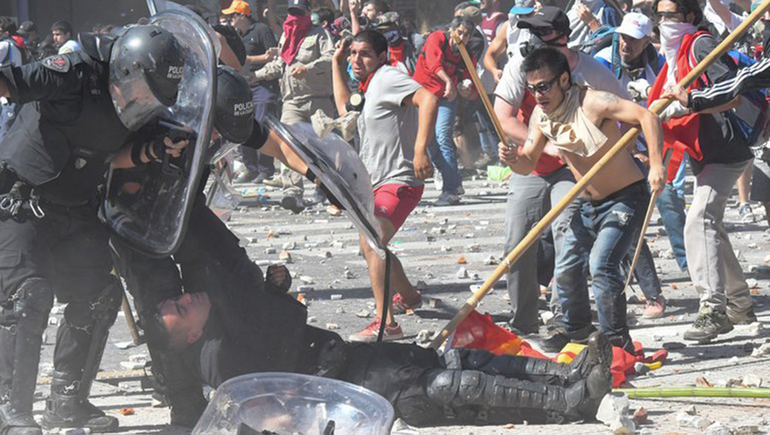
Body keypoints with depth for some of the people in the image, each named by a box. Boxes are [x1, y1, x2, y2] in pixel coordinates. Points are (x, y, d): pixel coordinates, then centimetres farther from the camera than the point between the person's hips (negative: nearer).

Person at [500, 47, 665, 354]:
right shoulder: (540, 116, -1)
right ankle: (576, 329, 32)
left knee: (601, 263, -22)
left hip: (626, 198, -8)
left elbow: (646, 117, -29)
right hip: (590, 205, 8)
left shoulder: (590, 102, -24)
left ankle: (617, 340, -11)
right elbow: (528, 163, 5)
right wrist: (514, 159, -20)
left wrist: (656, 165, -39)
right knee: (566, 268, 9)